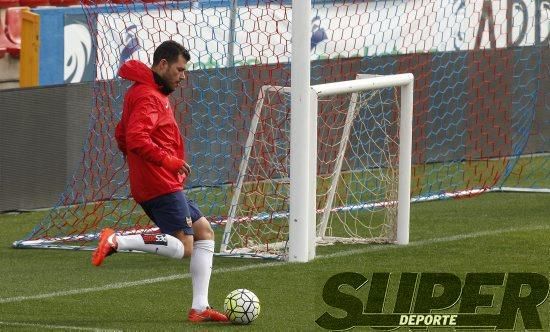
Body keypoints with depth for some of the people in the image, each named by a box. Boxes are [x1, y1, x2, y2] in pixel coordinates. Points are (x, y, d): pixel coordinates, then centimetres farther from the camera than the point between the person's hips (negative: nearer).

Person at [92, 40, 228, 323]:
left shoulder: (151, 94, 20)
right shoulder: (148, 97, -13)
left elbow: (122, 137, 28)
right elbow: (136, 139, -26)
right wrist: (169, 161, -21)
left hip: (148, 184, 11)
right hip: (161, 185, -11)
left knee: (204, 232, 13)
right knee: (183, 247, -14)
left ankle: (199, 308, 9)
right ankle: (117, 241, -18)